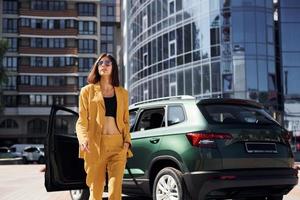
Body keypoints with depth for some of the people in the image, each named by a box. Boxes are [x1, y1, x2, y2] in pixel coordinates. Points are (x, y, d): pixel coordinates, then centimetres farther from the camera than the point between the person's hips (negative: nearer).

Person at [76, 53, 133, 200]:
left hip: (118, 145, 1)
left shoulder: (122, 93, 17)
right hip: (95, 145, -1)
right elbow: (82, 121, 2)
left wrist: (127, 140, -1)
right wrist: (84, 139, -17)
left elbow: (125, 121, 17)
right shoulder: (87, 91, 10)